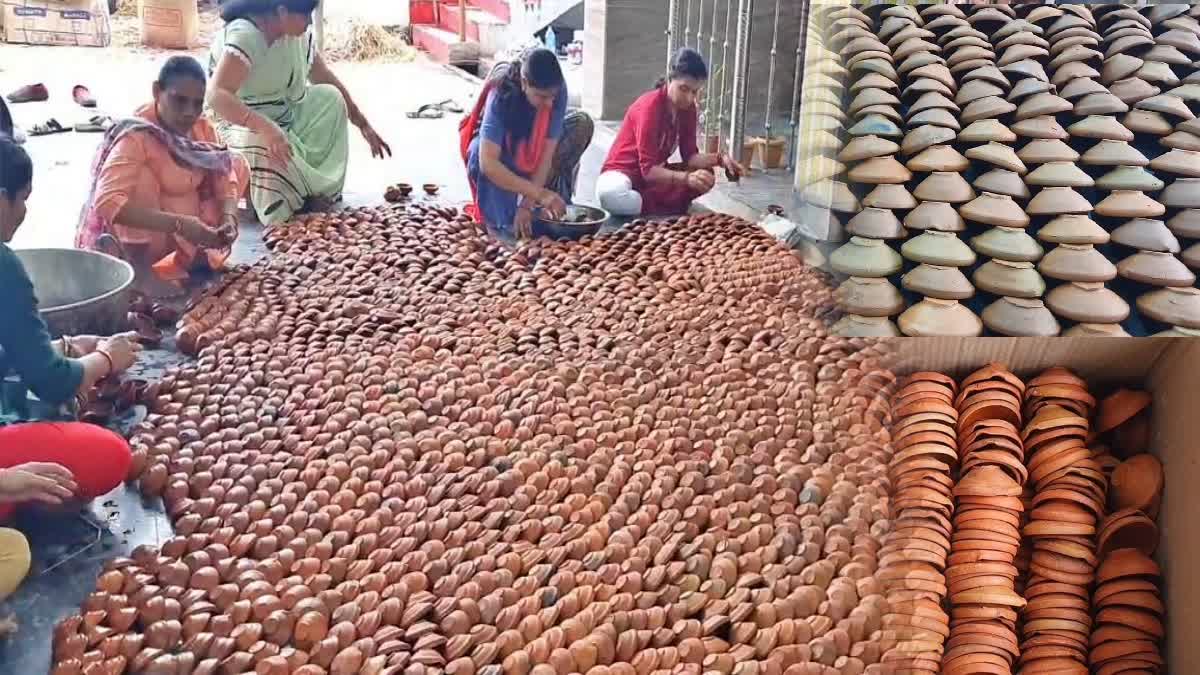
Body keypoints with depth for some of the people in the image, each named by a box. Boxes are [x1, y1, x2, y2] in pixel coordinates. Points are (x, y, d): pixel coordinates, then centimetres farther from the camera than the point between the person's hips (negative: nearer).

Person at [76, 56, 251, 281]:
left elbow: (225, 176, -6)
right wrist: (179, 224, -41)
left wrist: (229, 218, -28)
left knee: (236, 163, 3)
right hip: (144, 248, -7)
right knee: (142, 177, -30)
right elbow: (106, 202, -35)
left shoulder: (201, 127, -5)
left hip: (192, 238, 7)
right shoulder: (136, 137, -24)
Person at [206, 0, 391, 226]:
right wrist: (266, 128, -53)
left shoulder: (299, 34, -4)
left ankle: (321, 188, -9)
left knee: (331, 97, -8)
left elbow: (328, 81, 8)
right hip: (239, 122, -8)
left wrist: (363, 125, 5)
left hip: (282, 117, 8)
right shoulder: (244, 35, -28)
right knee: (264, 147, -39)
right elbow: (216, 95, -39)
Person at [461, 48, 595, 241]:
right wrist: (539, 193, -52)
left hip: (531, 144, 4)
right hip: (494, 144, -3)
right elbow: (488, 163, -45)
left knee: (582, 123, -22)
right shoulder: (501, 94, -37)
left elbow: (546, 152, -29)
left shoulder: (557, 90, -28)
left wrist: (528, 204, -38)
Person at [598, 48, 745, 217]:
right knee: (610, 194, -42)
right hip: (623, 172, -7)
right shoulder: (649, 106, -24)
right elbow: (648, 169, -30)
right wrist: (687, 178, -44)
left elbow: (690, 155, -2)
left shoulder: (688, 108, -3)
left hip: (655, 173, 8)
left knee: (706, 175, -9)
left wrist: (719, 158, -21)